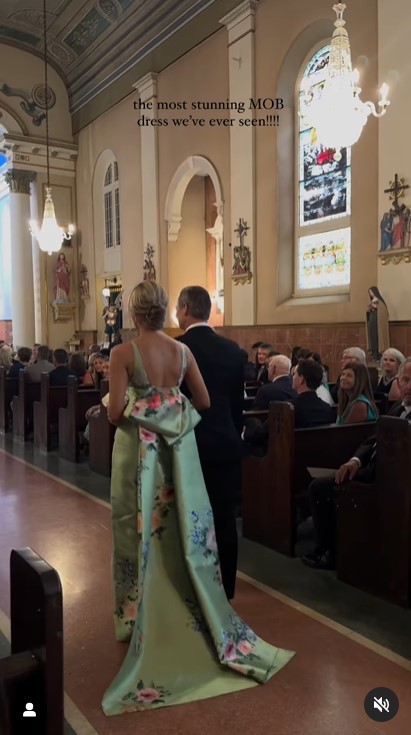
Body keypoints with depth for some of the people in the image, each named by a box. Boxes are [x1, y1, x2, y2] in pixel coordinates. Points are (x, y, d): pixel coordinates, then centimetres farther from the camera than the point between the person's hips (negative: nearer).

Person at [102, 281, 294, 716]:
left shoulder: (123, 353, -12)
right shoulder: (182, 350, 0)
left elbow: (115, 414, -15)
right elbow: (204, 402, 4)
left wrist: (121, 404, 7)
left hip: (139, 448, -3)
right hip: (178, 448, 4)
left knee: (143, 532, 9)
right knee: (184, 531, 15)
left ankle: (142, 617, 22)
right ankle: (194, 612, 28)